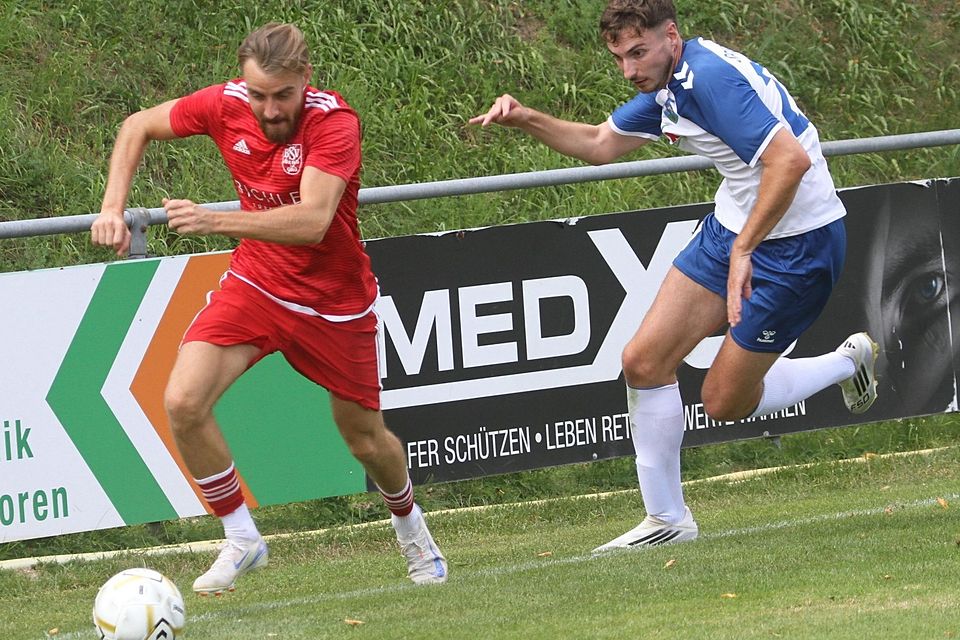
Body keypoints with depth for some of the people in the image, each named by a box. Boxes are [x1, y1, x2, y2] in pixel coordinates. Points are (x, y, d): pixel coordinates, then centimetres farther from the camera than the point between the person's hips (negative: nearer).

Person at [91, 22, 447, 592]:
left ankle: (411, 529, 45)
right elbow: (139, 127, 3)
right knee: (183, 401, -19)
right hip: (255, 283, 3)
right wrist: (113, 208, -10)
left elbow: (312, 222, -41)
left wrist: (216, 220, -51)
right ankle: (241, 540, -2)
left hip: (335, 303, -3)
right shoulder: (227, 105, -15)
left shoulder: (334, 122, -28)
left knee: (366, 439, 12)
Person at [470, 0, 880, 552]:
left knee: (725, 402, -1)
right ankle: (667, 520, 13)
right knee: (644, 362, 1)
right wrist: (527, 120, 7)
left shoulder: (712, 77, -26)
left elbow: (791, 160, -35)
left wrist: (744, 250, -33)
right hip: (732, 226, 9)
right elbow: (600, 144, 22)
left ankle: (848, 363, 23)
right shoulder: (668, 86, 5)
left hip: (796, 242, -9)